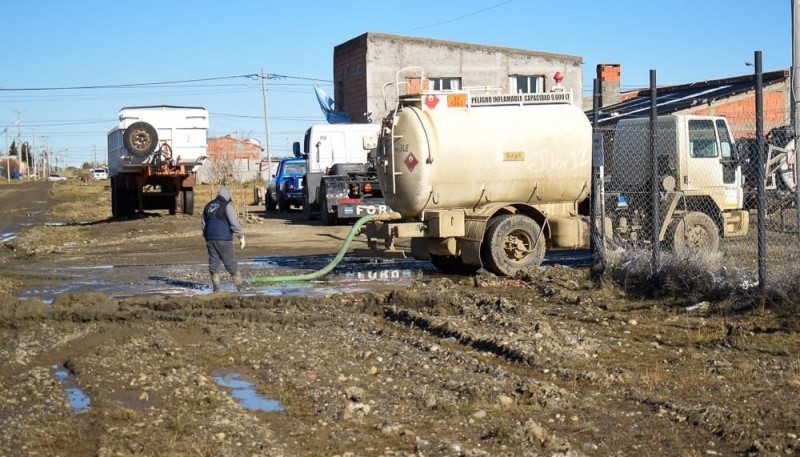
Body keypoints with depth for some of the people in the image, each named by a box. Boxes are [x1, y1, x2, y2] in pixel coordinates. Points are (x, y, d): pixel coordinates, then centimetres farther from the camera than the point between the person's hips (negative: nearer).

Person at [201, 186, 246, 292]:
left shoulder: (208, 206, 14)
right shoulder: (227, 206, -7)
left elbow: (203, 224, 20)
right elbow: (234, 224, -12)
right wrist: (241, 236, -3)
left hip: (210, 239, 5)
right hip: (223, 239, -5)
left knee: (213, 263, 8)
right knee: (231, 263, -1)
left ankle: (216, 287, 6)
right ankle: (240, 287, 1)